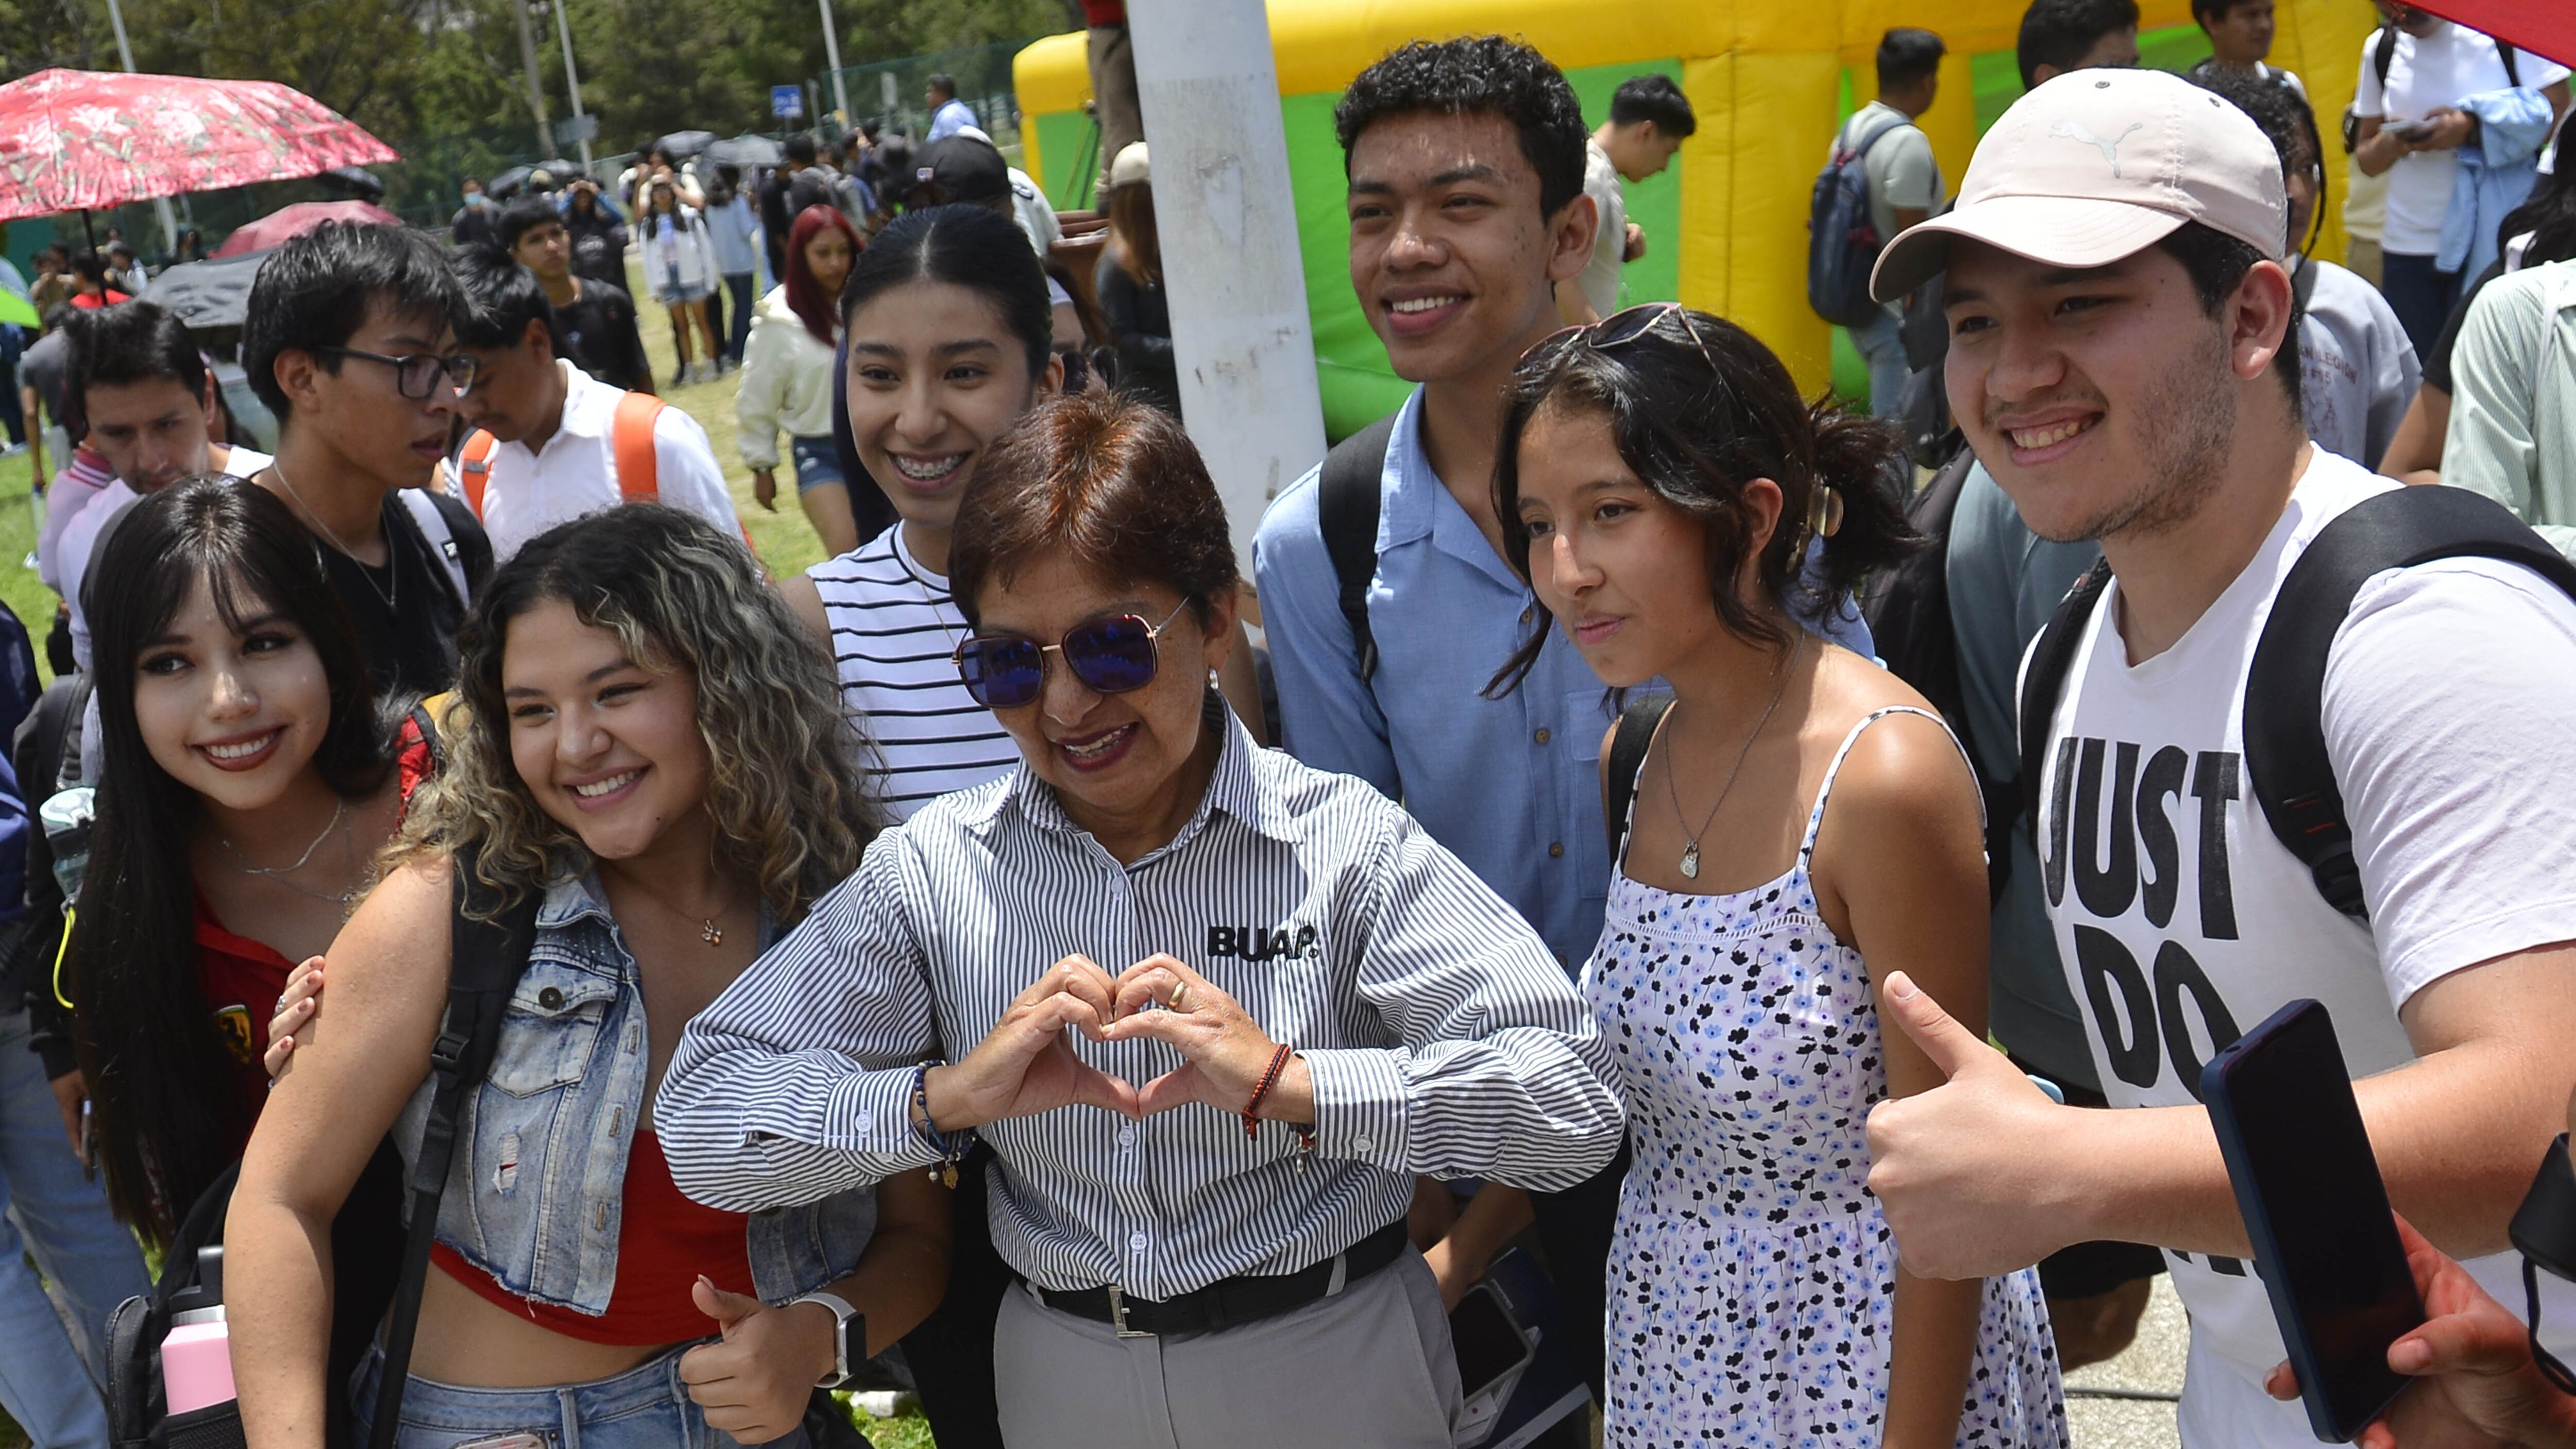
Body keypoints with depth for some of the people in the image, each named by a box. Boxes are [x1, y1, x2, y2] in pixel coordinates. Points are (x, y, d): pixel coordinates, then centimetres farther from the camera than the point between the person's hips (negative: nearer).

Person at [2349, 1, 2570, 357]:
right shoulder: (2381, 48, 11)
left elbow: (2558, 114, -5)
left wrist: (2474, 127, -19)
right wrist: (2392, 142, -9)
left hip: (2493, 246, -4)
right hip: (2407, 247, 4)